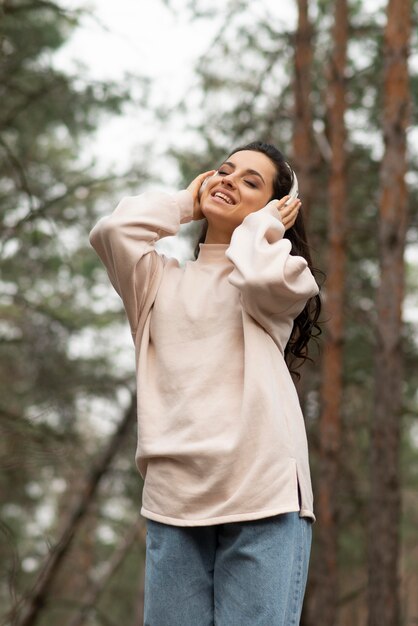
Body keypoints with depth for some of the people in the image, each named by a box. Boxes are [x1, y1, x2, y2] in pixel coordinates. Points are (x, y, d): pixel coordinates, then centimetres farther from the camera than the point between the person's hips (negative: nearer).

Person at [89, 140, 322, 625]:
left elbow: (259, 276, -12)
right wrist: (184, 205, 17)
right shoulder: (161, 280, 21)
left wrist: (265, 223, 8)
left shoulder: (285, 280, 12)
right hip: (173, 499, 3)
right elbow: (113, 230, 1)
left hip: (263, 494, -3)